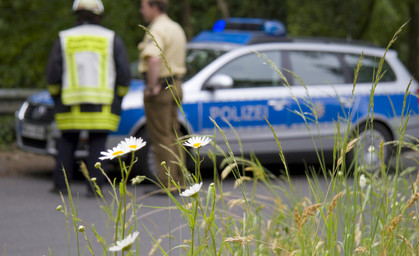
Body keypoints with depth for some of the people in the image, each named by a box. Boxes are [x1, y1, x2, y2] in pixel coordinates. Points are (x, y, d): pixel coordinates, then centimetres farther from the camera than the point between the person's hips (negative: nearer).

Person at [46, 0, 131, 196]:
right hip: (103, 106, -1)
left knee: (67, 143, 13)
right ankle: (94, 186, -4)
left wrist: (56, 98, 15)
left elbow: (53, 74, 0)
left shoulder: (64, 39, 3)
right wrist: (118, 99, 12)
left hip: (71, 105, 1)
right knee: (97, 145, 4)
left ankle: (60, 184, 10)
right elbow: (124, 74, -1)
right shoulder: (111, 39, 2)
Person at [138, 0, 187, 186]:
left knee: (160, 137, -4)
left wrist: (152, 86, -26)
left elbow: (154, 59, -34)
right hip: (175, 85, 9)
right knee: (173, 135, 15)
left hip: (159, 89, -9)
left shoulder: (156, 31, -17)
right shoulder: (176, 28, 15)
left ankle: (167, 182, -4)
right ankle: (178, 179, 18)